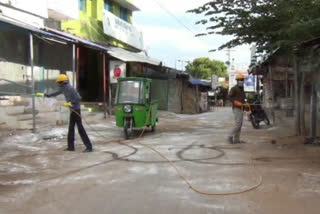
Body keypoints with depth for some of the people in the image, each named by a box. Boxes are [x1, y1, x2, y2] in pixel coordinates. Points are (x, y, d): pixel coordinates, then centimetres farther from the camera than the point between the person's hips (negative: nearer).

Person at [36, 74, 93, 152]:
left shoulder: (70, 88, -17)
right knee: (71, 128, 10)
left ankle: (89, 147, -8)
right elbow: (55, 93, 24)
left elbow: (78, 98, -22)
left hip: (76, 110, -9)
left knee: (80, 128, -9)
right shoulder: (64, 88, 12)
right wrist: (43, 94, 26)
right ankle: (71, 146, 17)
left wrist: (70, 103, -17)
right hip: (72, 110, 9)